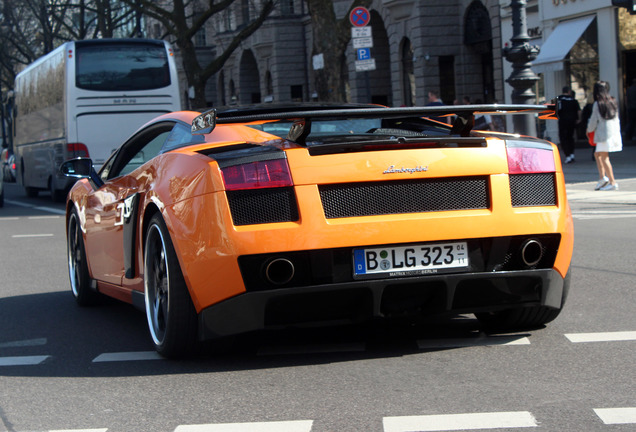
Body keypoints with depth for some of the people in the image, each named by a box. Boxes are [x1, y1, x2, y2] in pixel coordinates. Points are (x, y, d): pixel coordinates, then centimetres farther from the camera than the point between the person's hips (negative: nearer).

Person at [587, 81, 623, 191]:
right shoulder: (613, 102, 9)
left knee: (604, 157, -2)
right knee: (597, 154, 17)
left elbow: (593, 121, -3)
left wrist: (590, 129, 16)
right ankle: (602, 177, 7)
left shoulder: (597, 104, -8)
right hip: (614, 131, 7)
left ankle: (612, 182, -5)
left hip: (604, 133, -7)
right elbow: (616, 118, 14)